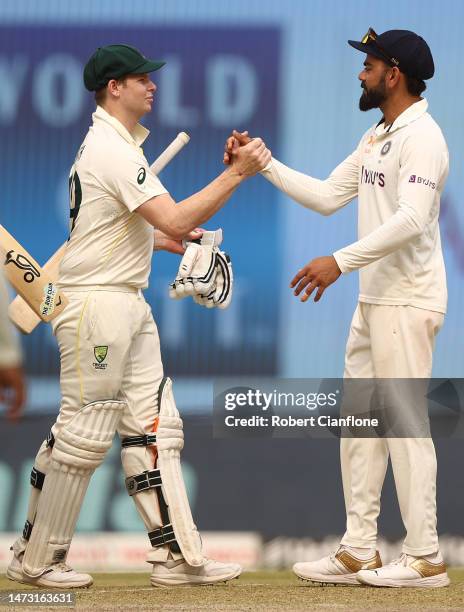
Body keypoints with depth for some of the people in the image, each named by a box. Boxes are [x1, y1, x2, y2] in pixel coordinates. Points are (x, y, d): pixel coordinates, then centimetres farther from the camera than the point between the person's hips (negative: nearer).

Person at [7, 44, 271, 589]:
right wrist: (237, 172, -21)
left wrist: (168, 238, 14)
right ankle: (35, 559, 5)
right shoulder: (112, 150, -17)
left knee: (154, 426, 6)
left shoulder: (112, 144, 16)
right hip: (96, 304, -10)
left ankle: (176, 556, 5)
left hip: (129, 305, 10)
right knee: (83, 432, -4)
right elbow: (175, 220, -25)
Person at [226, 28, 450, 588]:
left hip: (407, 304, -10)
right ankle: (358, 553, 15)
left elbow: (410, 219, -26)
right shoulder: (376, 138, 16)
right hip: (373, 301, 10)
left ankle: (424, 558, -2)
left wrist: (341, 262, -30)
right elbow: (327, 196, 18)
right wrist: (264, 164, 12)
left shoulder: (421, 137, -15)